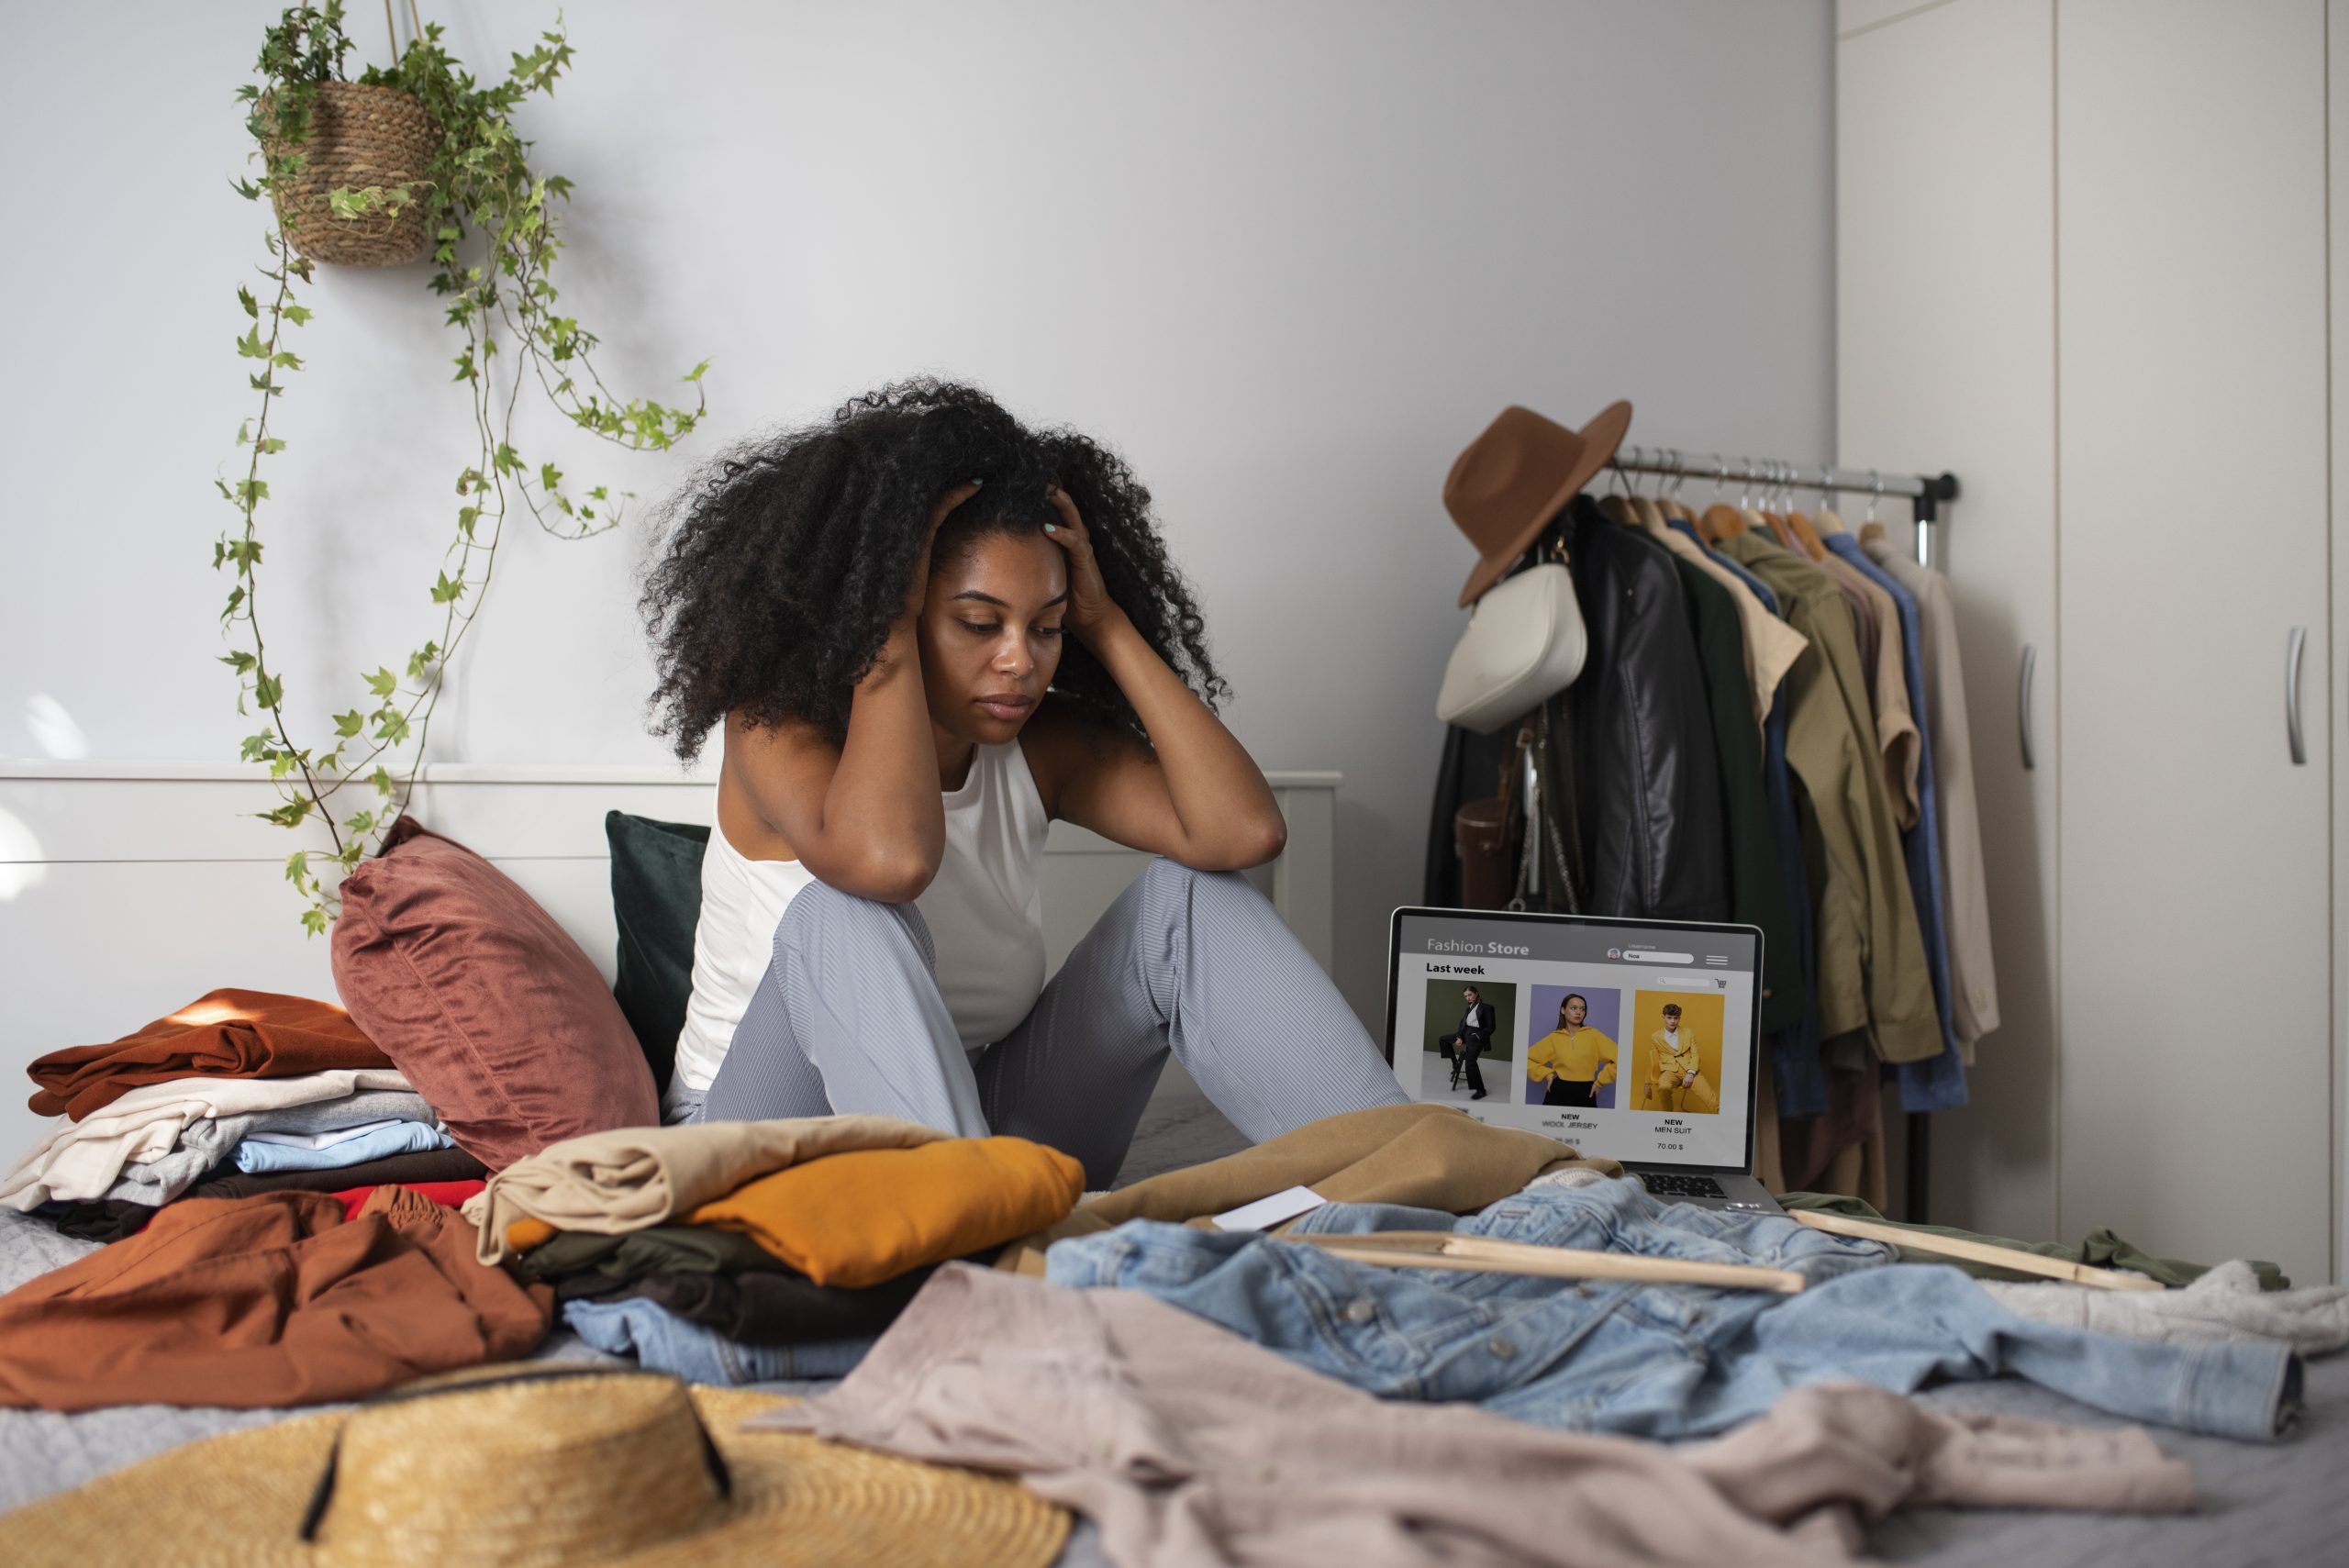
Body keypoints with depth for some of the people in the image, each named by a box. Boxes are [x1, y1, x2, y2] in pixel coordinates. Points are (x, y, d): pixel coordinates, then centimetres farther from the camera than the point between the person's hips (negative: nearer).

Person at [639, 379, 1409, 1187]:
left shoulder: (1041, 740, -2)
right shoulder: (777, 724, -16)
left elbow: (1243, 831, -19)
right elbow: (888, 857, -41)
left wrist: (1108, 624, -14)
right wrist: (890, 621, -28)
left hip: (975, 1115, 5)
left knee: (1190, 898, -13)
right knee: (850, 912, -34)